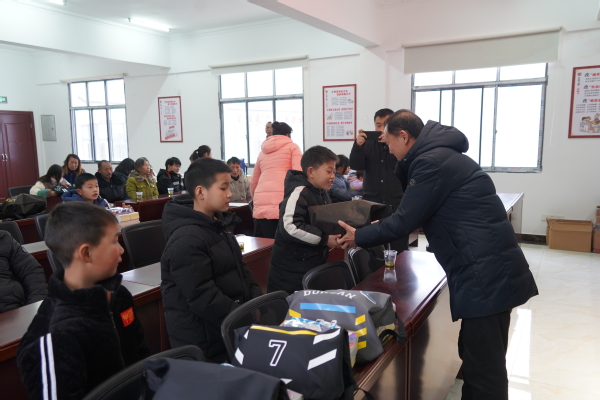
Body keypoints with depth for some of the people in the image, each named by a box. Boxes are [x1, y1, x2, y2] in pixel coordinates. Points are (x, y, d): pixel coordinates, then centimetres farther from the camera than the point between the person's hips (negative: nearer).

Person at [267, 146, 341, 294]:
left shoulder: (322, 193, 10)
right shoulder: (299, 193, -20)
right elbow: (289, 227, -32)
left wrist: (337, 233, 4)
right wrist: (324, 239, -26)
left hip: (315, 263, 9)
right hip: (292, 269, -9)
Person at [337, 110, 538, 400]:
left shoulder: (432, 161, -14)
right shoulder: (440, 154, 17)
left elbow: (405, 220, -12)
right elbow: (416, 214, 22)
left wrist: (359, 237, 1)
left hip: (485, 274, -10)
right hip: (494, 270, 10)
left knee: (484, 367, 1)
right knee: (483, 359, 21)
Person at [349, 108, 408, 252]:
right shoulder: (368, 143, 8)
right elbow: (356, 166, -2)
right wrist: (358, 146, -19)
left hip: (397, 203, -1)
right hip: (372, 203, 1)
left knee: (399, 250, 2)